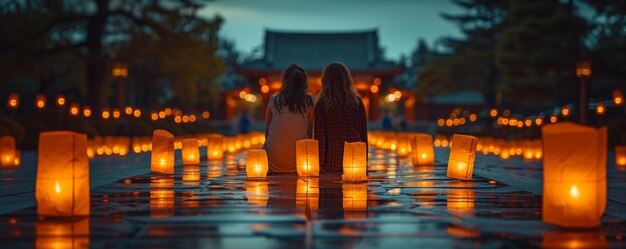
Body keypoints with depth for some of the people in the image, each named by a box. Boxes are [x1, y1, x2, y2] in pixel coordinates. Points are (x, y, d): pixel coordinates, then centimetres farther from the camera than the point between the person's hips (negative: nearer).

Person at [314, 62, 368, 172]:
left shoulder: (322, 103, -4)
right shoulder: (357, 102, 2)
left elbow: (319, 135, -3)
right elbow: (363, 131, 6)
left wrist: (321, 163, 1)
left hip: (332, 161, -2)